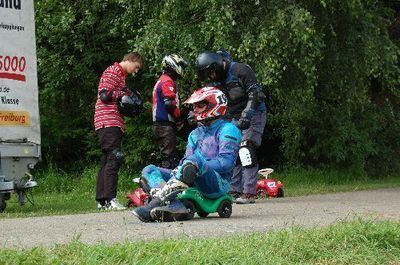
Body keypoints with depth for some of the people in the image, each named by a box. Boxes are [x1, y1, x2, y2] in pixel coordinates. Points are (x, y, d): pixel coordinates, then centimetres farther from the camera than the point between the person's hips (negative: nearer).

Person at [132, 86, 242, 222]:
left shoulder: (227, 130, 0)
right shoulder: (196, 133, 26)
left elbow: (226, 162, -13)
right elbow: (187, 159, 16)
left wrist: (198, 166, -18)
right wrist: (179, 169, -8)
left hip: (218, 183, -8)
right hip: (194, 182, 8)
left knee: (194, 160, -38)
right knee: (149, 171, -2)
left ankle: (155, 203, -42)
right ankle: (175, 205, -32)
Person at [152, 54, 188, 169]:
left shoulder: (161, 81, 23)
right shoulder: (168, 81, -10)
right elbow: (169, 103, -22)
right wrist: (179, 119, -10)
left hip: (159, 124, 10)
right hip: (166, 124, -10)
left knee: (166, 156, 12)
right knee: (169, 159, -13)